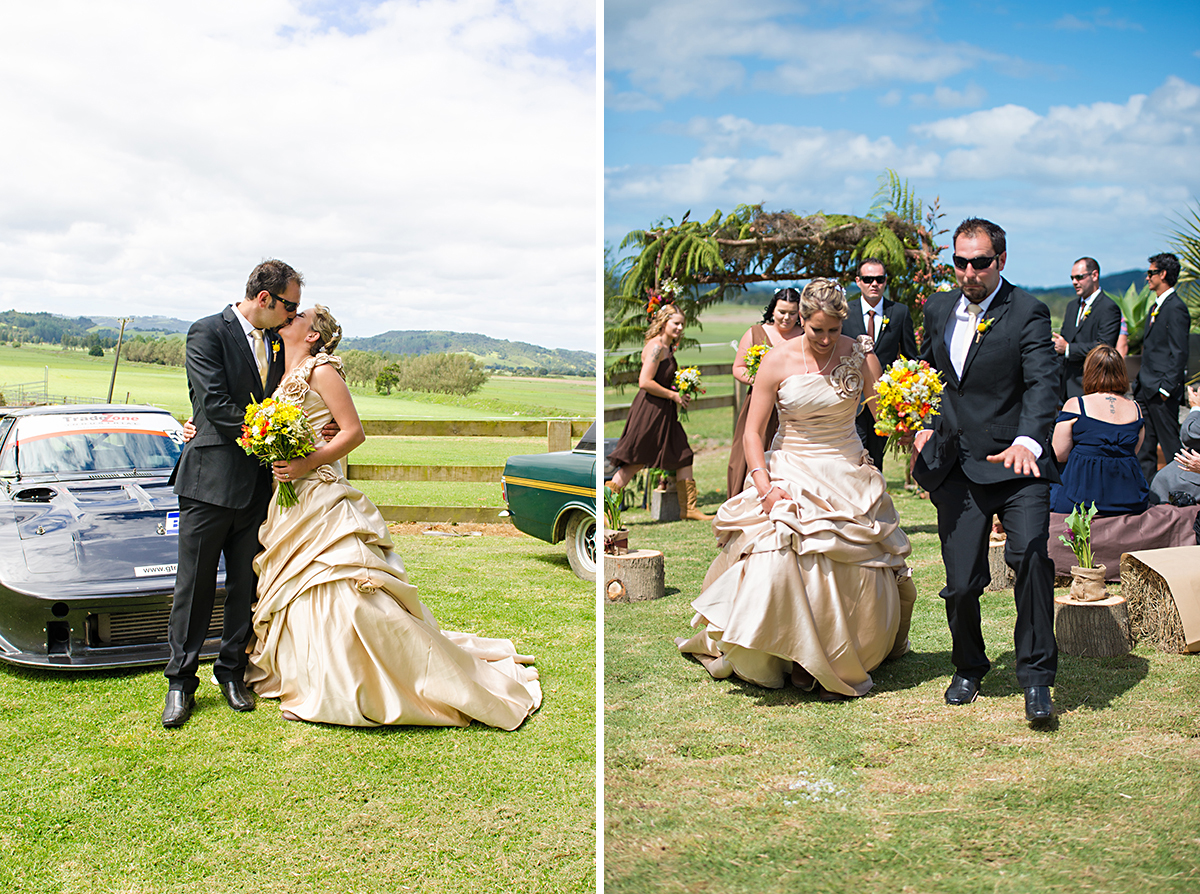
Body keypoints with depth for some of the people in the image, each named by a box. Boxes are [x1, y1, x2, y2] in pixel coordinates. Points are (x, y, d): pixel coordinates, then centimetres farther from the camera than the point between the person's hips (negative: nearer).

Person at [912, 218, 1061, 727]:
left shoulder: (1027, 312, -6)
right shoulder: (938, 309, 10)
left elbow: (1043, 383, -18)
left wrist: (1027, 442, -36)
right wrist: (923, 426, 9)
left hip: (1016, 465, -4)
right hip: (956, 470, 4)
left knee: (1030, 552, -25)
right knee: (961, 582, 5)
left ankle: (1036, 675, -11)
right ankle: (968, 666, 31)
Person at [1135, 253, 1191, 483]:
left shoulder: (1176, 308, -13)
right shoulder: (1155, 309, 17)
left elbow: (1179, 353, -17)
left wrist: (1166, 387, -19)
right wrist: (1141, 382, 17)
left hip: (1162, 391, -10)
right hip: (1146, 390, 10)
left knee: (1170, 443, -3)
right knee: (1144, 446, 12)